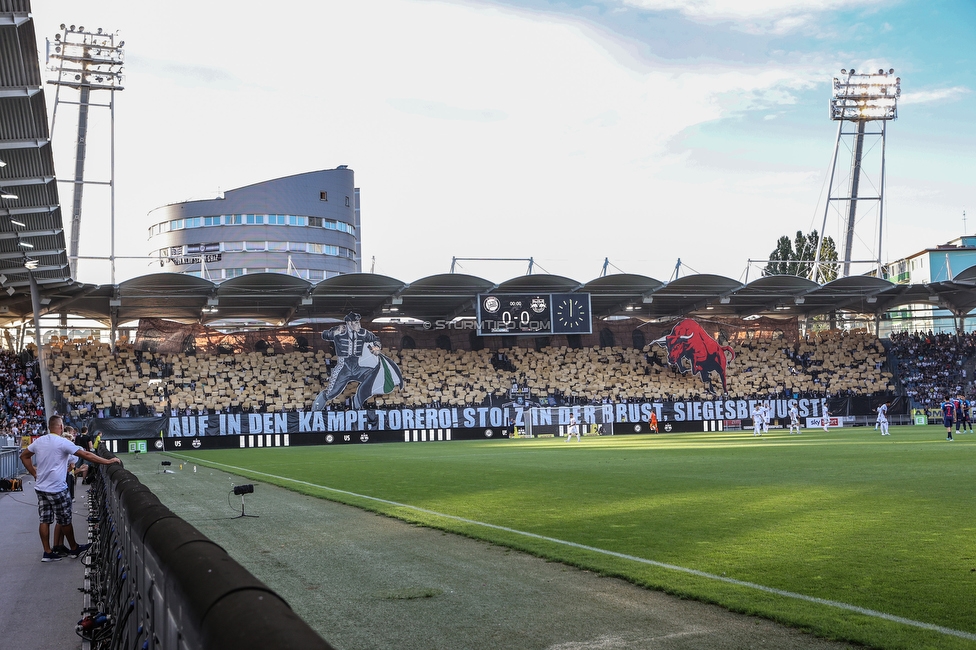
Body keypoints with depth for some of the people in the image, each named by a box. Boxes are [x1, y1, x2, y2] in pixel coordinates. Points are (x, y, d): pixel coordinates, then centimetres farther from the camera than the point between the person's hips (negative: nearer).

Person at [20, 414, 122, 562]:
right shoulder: (63, 443, -15)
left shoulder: (39, 441, 4)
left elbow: (24, 456, 17)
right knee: (65, 521, 8)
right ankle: (74, 548, 22)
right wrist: (108, 461, -13)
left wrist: (35, 474, 17)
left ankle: (47, 552, 11)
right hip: (57, 489, -6)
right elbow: (86, 455, -17)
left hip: (40, 487, 6)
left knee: (44, 520, 8)